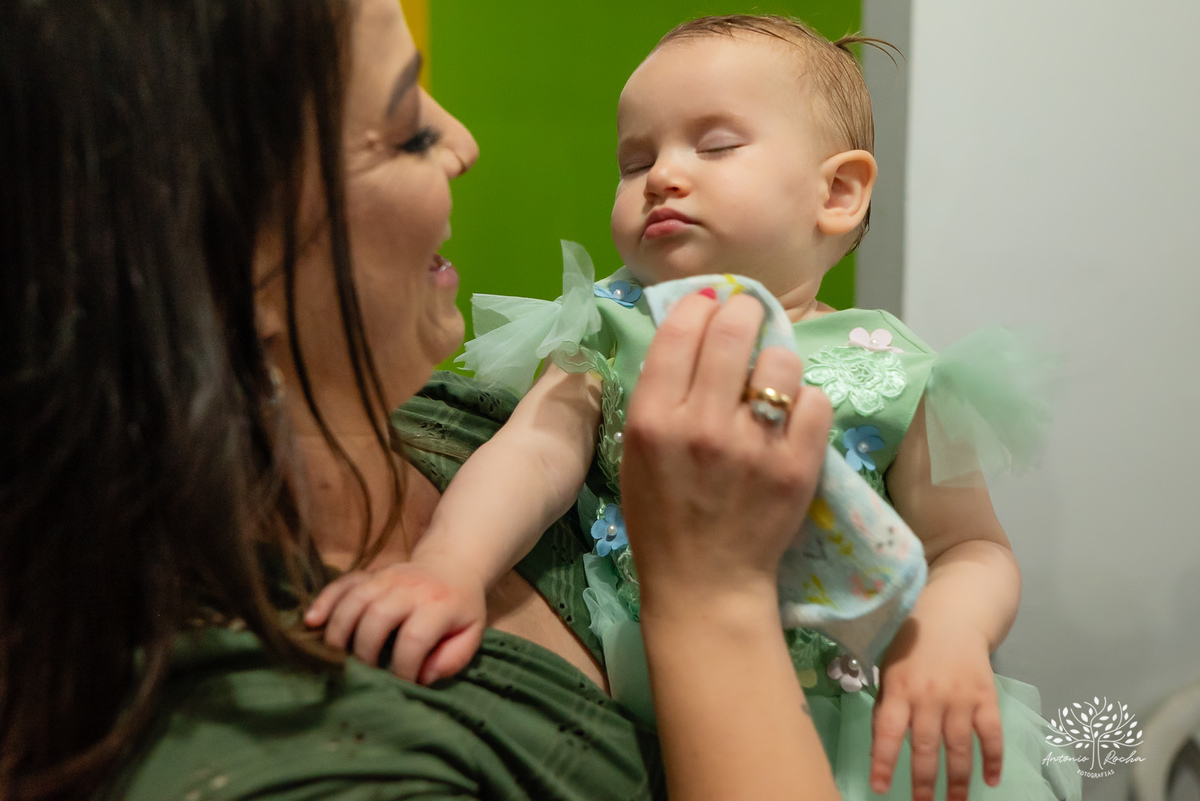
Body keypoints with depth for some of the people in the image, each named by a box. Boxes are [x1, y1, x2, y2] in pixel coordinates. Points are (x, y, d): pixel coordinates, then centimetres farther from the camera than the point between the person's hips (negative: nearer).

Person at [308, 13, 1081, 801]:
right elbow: (532, 454, -16)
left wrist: (950, 627, -22)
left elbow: (972, 548, 0)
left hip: (830, 703, -1)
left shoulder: (892, 376, -5)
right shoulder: (611, 333, -1)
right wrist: (448, 567, -35)